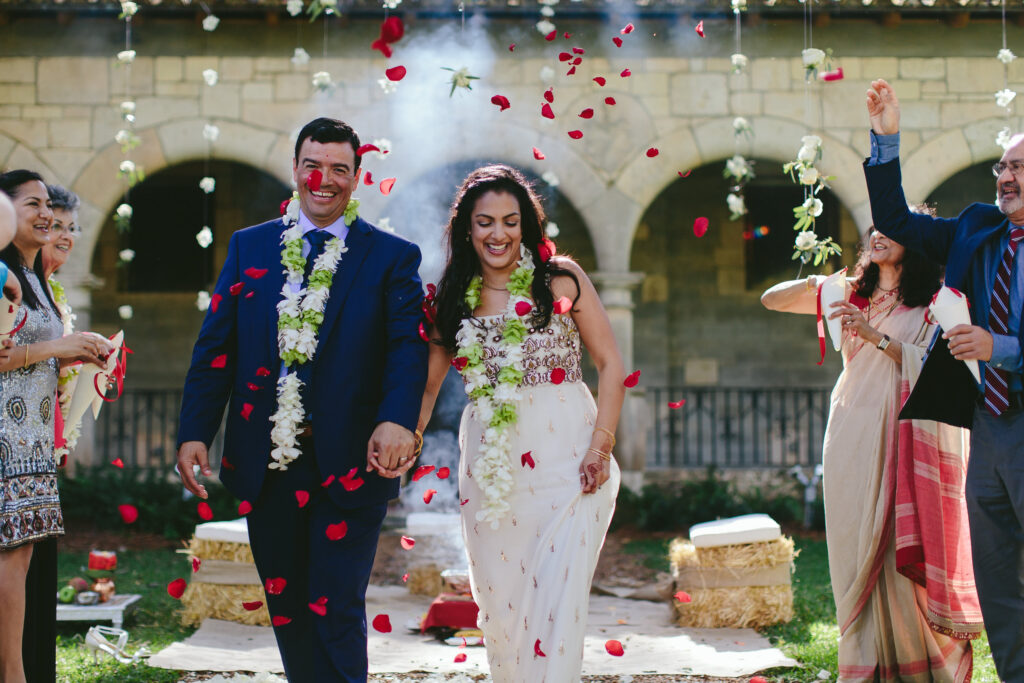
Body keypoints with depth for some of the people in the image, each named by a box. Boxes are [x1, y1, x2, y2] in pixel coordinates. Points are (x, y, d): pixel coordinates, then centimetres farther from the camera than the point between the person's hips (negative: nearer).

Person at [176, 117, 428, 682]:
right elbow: (215, 346, 8)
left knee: (336, 609, -4)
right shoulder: (248, 247, 11)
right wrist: (194, 432, -3)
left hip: (350, 465, -3)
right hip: (266, 463, 3)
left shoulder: (393, 257, 3)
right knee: (285, 608, 13)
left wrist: (398, 419, -28)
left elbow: (409, 345, -9)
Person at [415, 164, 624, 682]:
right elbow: (426, 385, 11)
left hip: (565, 459, -3)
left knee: (557, 598, -10)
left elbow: (610, 364, 2)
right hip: (489, 462, 3)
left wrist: (601, 446, -8)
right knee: (498, 598, 6)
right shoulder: (453, 299, 9)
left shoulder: (562, 279, 1)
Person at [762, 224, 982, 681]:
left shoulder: (934, 303, 4)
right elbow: (770, 300, 17)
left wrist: (877, 337, -16)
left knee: (903, 556, -9)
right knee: (856, 554, 2)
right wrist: (812, 285, -2)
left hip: (901, 438, -4)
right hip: (850, 438, 4)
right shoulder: (853, 295, 17)